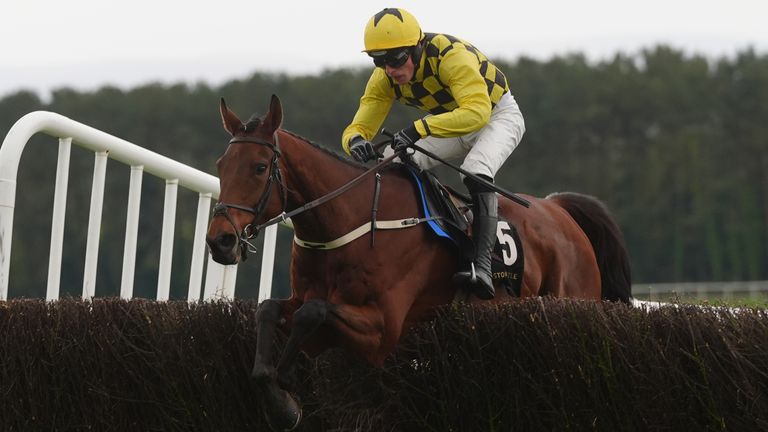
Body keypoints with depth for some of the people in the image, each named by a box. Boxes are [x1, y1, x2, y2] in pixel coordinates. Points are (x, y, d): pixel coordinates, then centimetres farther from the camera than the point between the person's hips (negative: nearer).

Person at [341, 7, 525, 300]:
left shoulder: (451, 56, -38)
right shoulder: (384, 79, -18)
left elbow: (477, 113, -50)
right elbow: (359, 126, -16)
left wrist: (420, 129, -61)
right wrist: (356, 140, -43)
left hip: (498, 115, -7)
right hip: (450, 122, 7)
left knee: (475, 170, -35)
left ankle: (482, 266, -43)